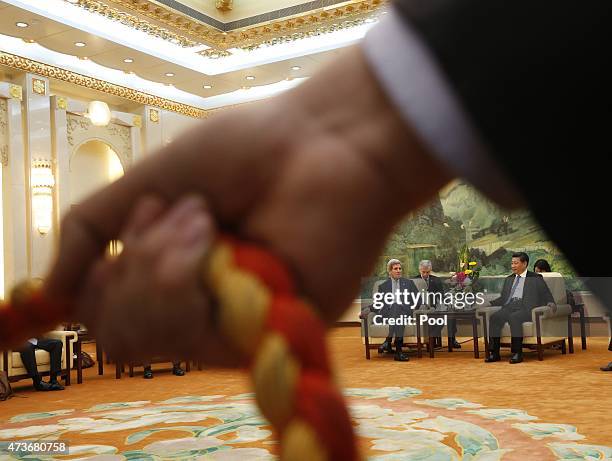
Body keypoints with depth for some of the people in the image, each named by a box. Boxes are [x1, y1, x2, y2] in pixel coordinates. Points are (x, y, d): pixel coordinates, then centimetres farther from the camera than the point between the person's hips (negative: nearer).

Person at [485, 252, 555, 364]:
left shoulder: (535, 278, 14)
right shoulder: (509, 279, 28)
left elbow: (547, 296, 9)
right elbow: (503, 298, 26)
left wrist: (551, 304, -13)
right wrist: (489, 303, 10)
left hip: (526, 308, -4)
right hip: (509, 307, 4)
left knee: (514, 317, -37)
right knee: (494, 317, -26)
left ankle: (517, 353, -33)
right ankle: (494, 353, -26)